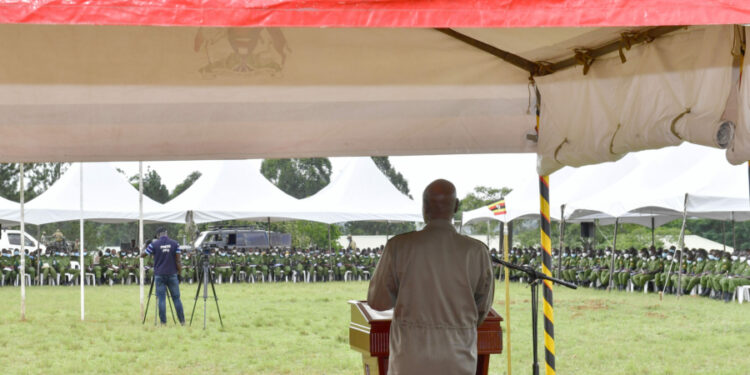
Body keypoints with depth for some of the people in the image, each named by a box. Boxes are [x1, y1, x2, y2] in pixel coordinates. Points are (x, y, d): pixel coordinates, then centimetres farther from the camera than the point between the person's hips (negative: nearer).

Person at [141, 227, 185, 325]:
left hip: (159, 275, -1)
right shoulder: (175, 244, -1)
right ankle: (182, 321, 10)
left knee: (161, 299, 2)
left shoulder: (154, 244, -5)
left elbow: (142, 255, 4)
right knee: (176, 298, 8)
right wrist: (180, 272, 6)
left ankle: (163, 322, -1)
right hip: (172, 275, 1)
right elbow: (178, 260, -3)